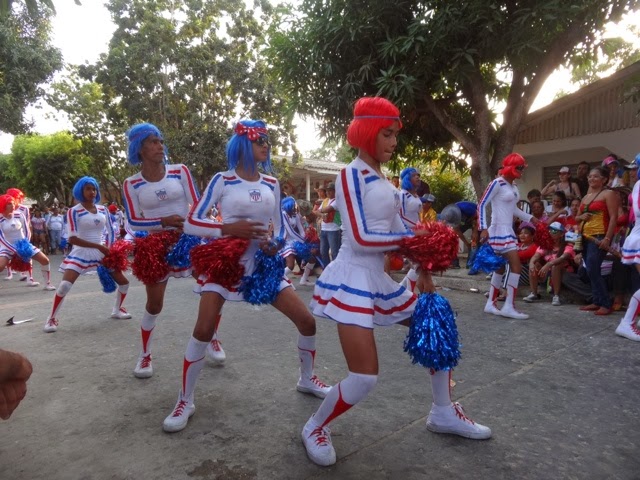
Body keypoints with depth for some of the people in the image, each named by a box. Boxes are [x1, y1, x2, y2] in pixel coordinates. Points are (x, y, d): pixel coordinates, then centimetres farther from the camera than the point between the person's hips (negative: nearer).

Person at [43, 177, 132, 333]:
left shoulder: (103, 209, 4)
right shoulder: (74, 211, -11)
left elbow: (111, 232, 9)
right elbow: (72, 239, -18)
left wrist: (108, 250, -6)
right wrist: (98, 246, -22)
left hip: (102, 251, 5)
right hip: (81, 253, -5)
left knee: (124, 282, 5)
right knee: (64, 285, -19)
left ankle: (116, 310, 29)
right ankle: (52, 318, 4)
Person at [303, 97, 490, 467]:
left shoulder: (383, 182, 14)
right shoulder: (351, 176, -10)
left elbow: (397, 230, 13)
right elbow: (361, 238, -19)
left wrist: (422, 268, 3)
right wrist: (410, 239, -10)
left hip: (380, 278, 9)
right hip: (353, 278, -9)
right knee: (365, 377, -12)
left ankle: (444, 414, 34)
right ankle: (315, 428, 16)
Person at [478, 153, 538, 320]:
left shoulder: (513, 187, 15)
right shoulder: (497, 183, -10)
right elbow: (481, 205, -13)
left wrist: (531, 218, 21)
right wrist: (483, 228, -20)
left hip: (508, 231, 9)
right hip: (499, 231, -9)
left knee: (501, 267, 12)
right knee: (516, 265, -12)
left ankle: (491, 304, 20)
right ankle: (509, 306, -7)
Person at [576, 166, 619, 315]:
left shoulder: (609, 194, -2)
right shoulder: (586, 197, 20)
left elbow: (613, 217, -11)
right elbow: (576, 217, 26)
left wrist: (607, 238, -20)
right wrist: (581, 216, 1)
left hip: (599, 236, -8)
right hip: (585, 236, 8)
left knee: (592, 270, -14)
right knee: (591, 271, 8)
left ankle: (606, 304, -6)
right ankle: (597, 301, 16)